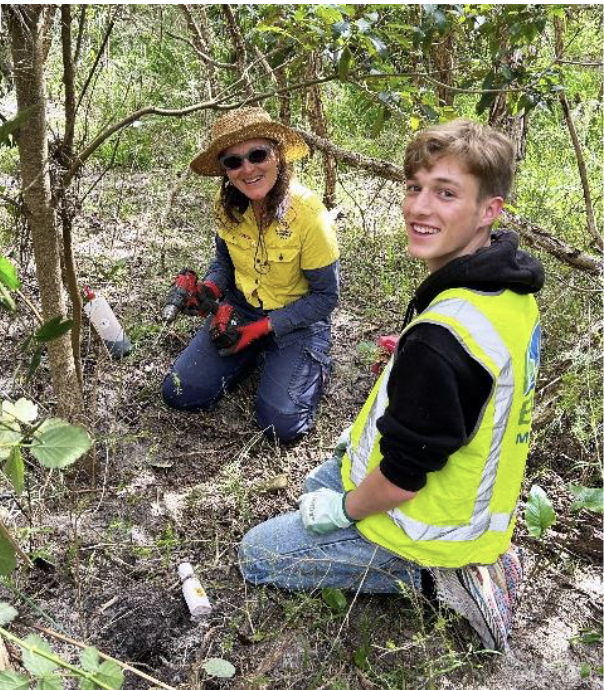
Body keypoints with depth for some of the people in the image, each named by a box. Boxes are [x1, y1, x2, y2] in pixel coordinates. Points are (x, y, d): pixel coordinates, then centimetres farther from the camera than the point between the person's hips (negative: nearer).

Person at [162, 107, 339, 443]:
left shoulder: (309, 214, -25)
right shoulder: (227, 204, -10)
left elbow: (326, 296, -16)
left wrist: (263, 328, -21)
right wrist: (210, 288, -13)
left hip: (298, 318, -4)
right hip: (240, 307, 5)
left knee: (283, 423, -19)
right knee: (179, 393, -5)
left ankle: (315, 365, 11)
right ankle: (256, 355, 17)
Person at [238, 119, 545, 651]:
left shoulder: (441, 338, -37)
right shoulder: (508, 287, -6)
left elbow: (403, 476, -26)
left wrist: (344, 510, -8)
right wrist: (372, 430, 13)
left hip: (432, 521, -8)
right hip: (475, 488, 9)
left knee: (256, 555, 7)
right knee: (320, 482, 32)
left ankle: (431, 575, 2)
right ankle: (464, 558, 17)